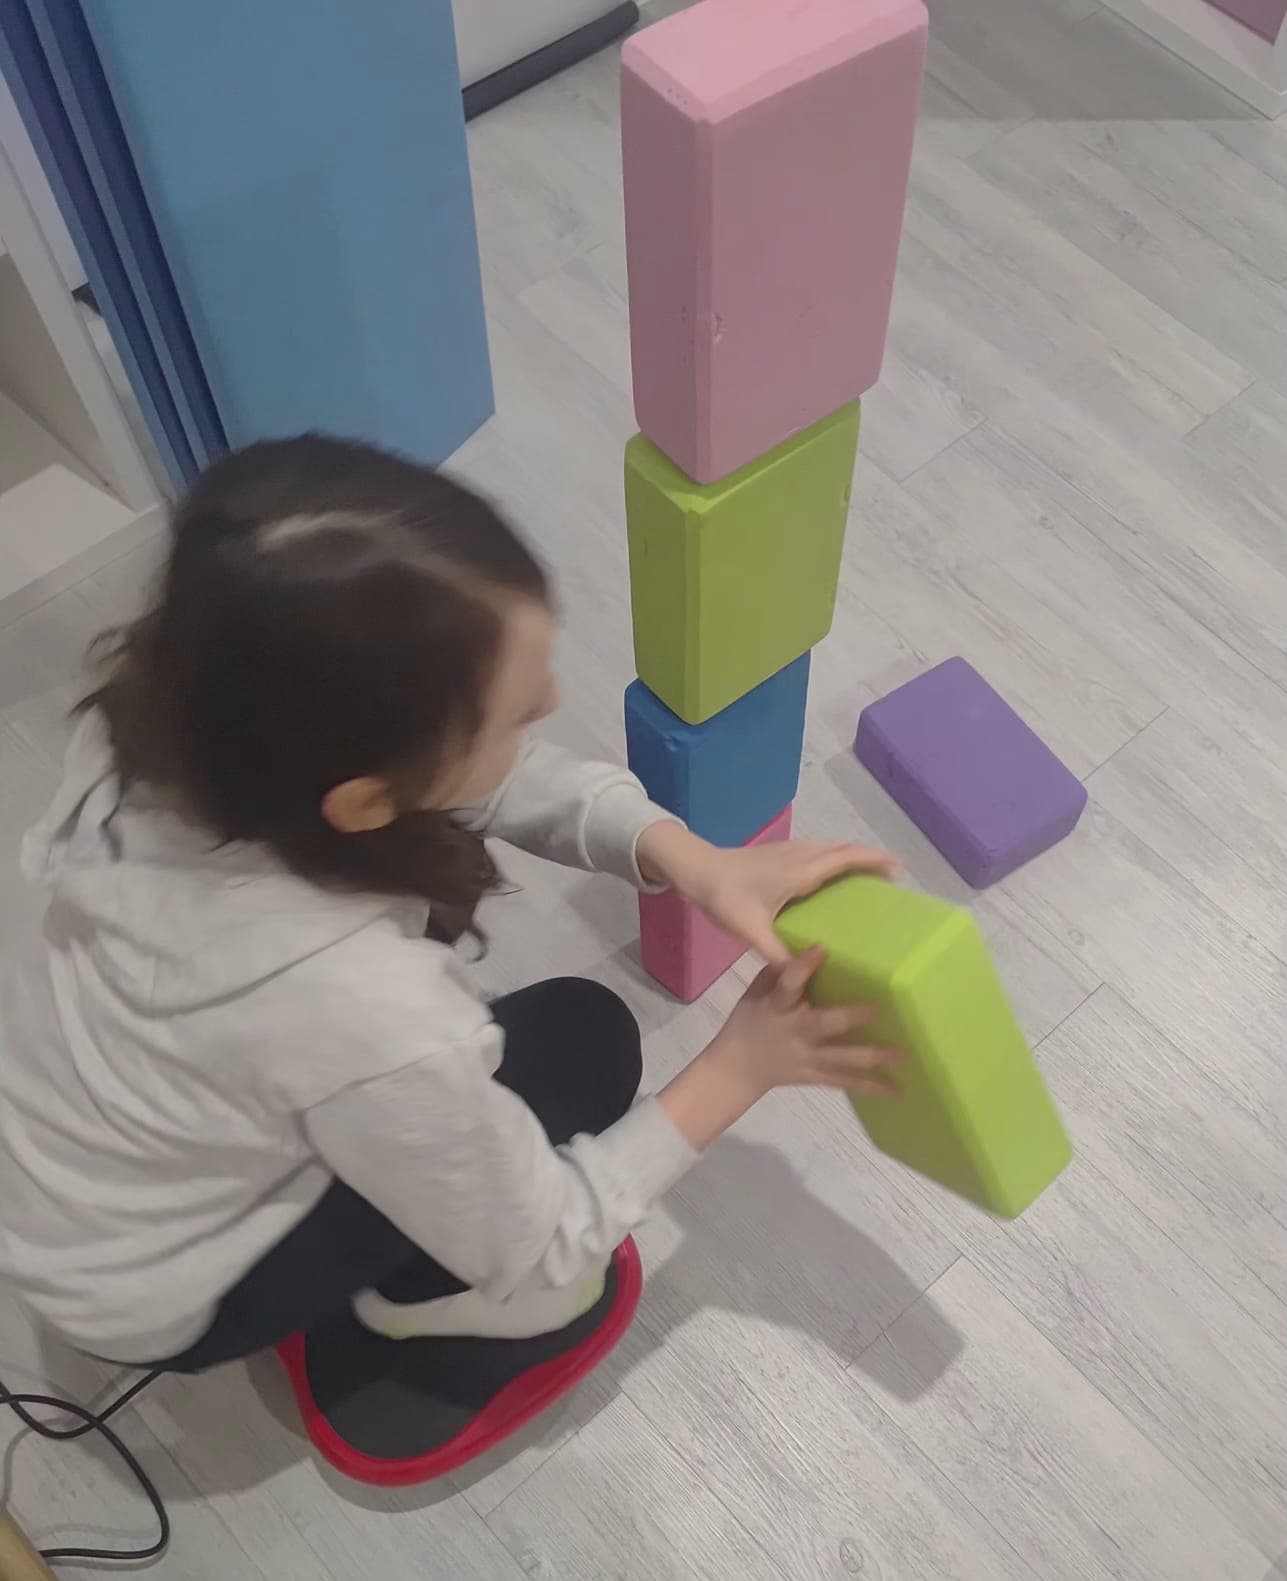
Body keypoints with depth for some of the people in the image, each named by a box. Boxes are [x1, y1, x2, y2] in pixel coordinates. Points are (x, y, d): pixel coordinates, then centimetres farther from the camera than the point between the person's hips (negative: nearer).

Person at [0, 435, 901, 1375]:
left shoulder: (178, 714, -25)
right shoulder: (369, 1018, -42)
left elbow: (517, 781, -11)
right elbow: (534, 1249, -21)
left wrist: (691, 860, -26)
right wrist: (737, 1069, -16)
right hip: (151, 1302, -5)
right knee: (582, 1040, -6)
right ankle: (414, 1295, 18)